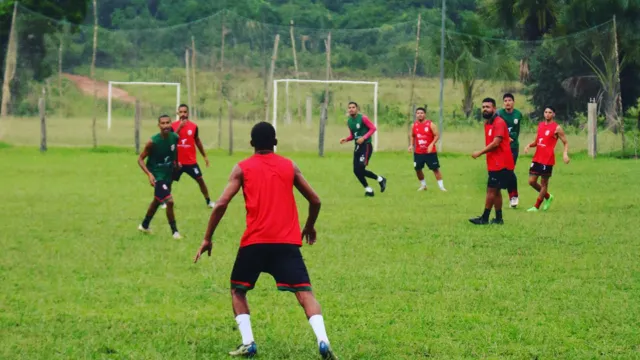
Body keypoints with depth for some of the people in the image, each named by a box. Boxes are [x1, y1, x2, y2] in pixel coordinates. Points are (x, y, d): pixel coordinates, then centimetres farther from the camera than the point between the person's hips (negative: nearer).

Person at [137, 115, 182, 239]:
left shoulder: (175, 137, -8)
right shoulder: (153, 141, -23)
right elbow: (140, 159, -16)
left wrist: (175, 162, 14)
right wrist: (149, 174, -27)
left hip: (169, 173, 7)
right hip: (157, 175, -7)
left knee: (157, 201, 23)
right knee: (169, 201, -16)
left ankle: (144, 225, 43)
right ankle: (174, 231, 1)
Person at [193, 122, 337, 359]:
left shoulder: (242, 168, 7)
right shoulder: (289, 166, 13)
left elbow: (221, 204, -2)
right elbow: (315, 200, 16)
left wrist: (207, 238, 5)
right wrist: (310, 227, 34)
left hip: (255, 241, -1)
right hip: (287, 241, 1)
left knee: (238, 290, 19)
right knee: (305, 293, -1)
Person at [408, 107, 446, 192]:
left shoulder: (430, 124, -9)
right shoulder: (414, 125, 3)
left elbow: (437, 135, -10)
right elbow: (412, 136, 18)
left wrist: (431, 145, -22)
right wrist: (412, 145, 2)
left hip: (430, 152, -4)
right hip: (418, 152, 4)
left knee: (435, 169, -3)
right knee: (418, 169, 7)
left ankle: (441, 186, 2)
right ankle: (423, 185, 27)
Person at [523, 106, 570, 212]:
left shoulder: (557, 128, -6)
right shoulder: (540, 125, 13)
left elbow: (566, 143, -3)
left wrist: (565, 153, -21)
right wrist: (529, 145, 1)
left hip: (547, 160, -7)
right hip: (537, 158, 7)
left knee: (544, 183, 1)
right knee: (532, 181, 5)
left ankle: (536, 206, 9)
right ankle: (547, 196, 27)